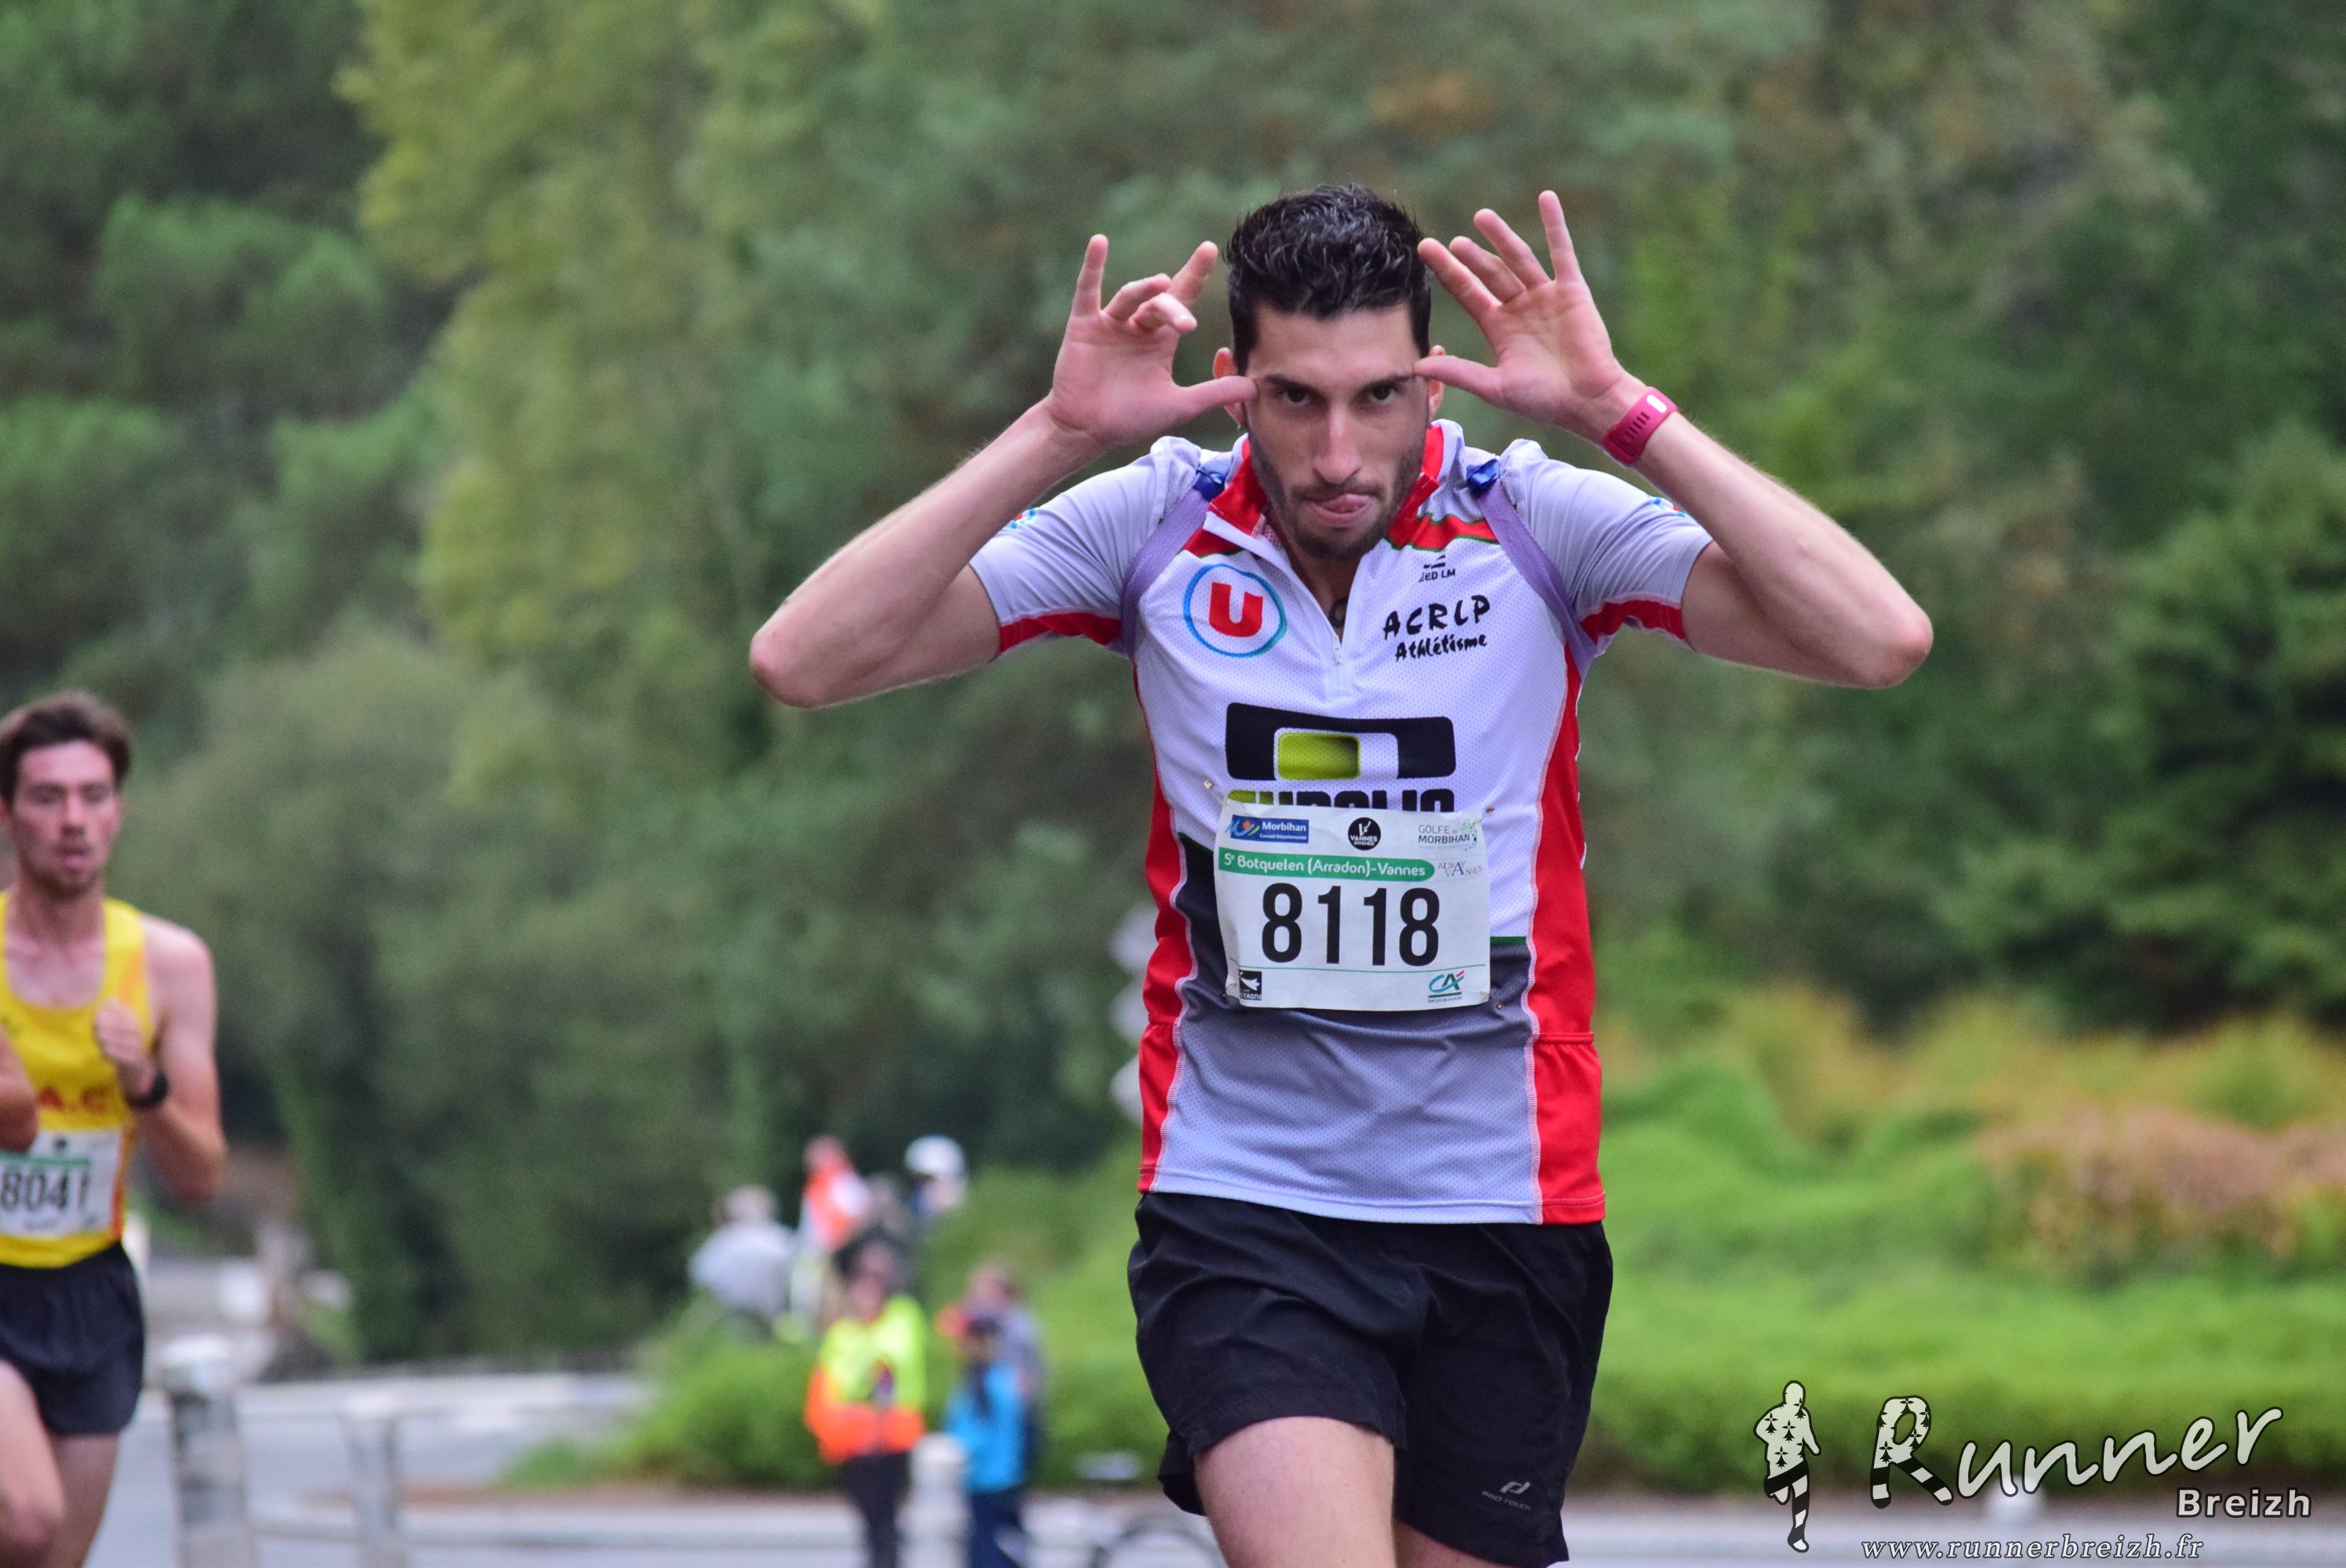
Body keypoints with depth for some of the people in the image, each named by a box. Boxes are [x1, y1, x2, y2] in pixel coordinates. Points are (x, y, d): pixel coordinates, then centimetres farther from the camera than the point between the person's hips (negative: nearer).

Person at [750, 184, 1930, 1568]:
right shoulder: (1153, 527, -3)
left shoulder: (1540, 524, -6)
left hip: (1503, 1203, 1)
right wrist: (1059, 434, -17)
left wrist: (1621, 413, -20)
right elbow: (804, 662, -9)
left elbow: (1881, 641, -16)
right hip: (1240, 1204, -1)